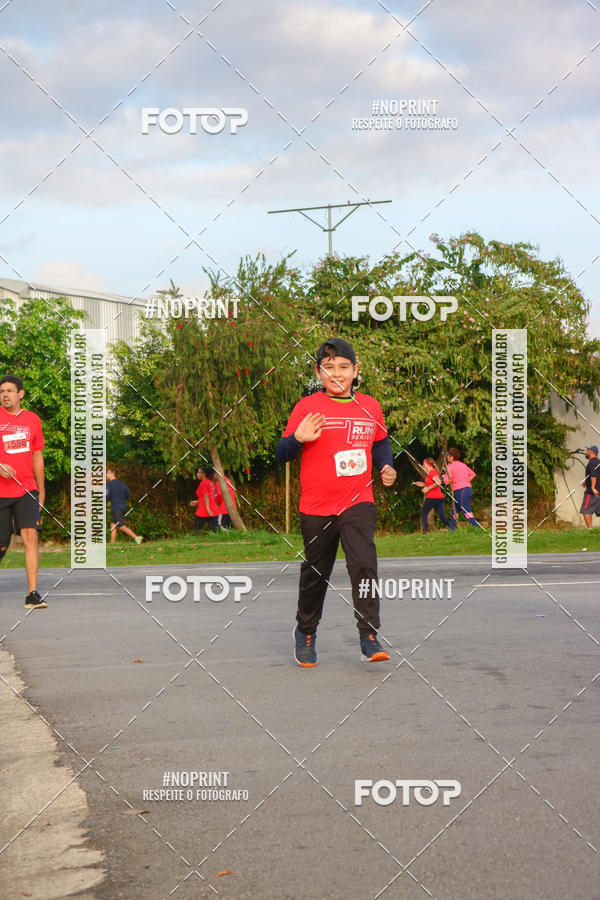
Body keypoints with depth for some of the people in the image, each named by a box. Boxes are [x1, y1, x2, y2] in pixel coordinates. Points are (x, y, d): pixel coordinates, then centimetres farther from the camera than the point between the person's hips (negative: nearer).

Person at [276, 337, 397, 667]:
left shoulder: (370, 407, 7)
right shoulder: (307, 407, -3)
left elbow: (380, 442, 25)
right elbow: (281, 454, -4)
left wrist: (386, 466, 6)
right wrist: (298, 438, -25)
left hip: (358, 503, 1)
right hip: (316, 508, -1)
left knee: (364, 563, -17)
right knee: (315, 574, 11)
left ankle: (369, 639, -13)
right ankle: (306, 632, 34)